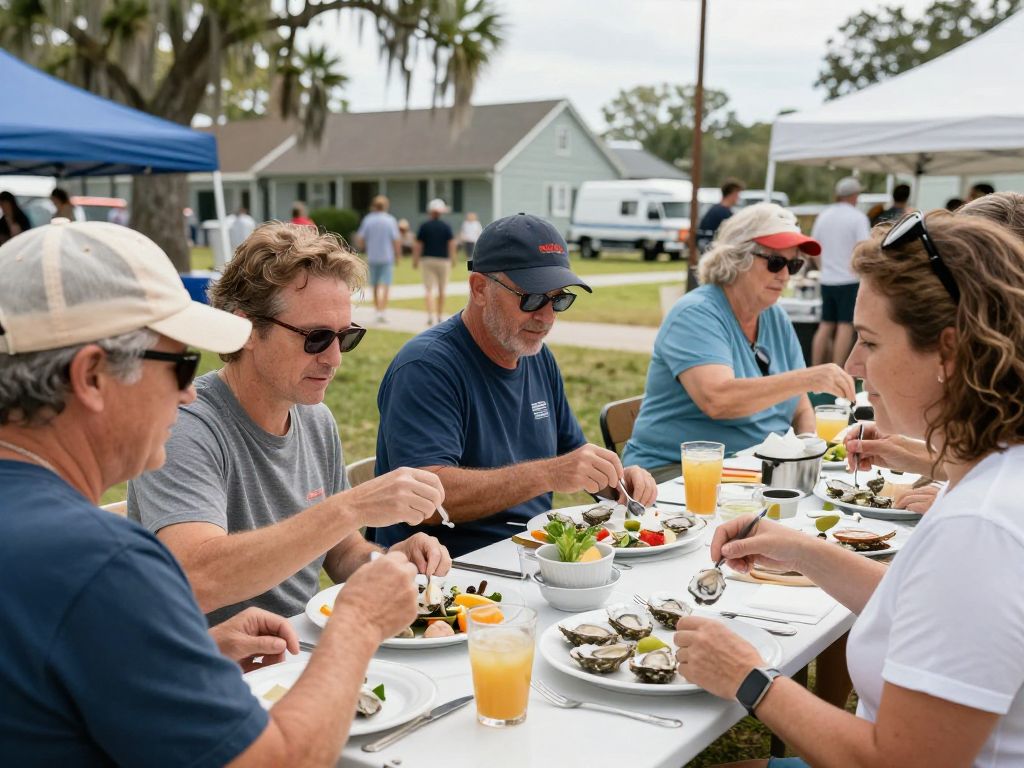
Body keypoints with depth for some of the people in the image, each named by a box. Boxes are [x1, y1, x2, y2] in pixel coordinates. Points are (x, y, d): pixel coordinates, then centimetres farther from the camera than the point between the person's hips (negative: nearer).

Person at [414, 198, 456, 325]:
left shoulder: (424, 226, -1)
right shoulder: (446, 226, -1)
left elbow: (418, 245, -2)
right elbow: (452, 244, -5)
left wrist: (415, 261, 5)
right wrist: (453, 260, 5)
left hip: (428, 259, -1)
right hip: (443, 259, 1)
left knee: (429, 290, -2)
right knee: (442, 290, 13)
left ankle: (431, 315, -19)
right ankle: (439, 316, 20)